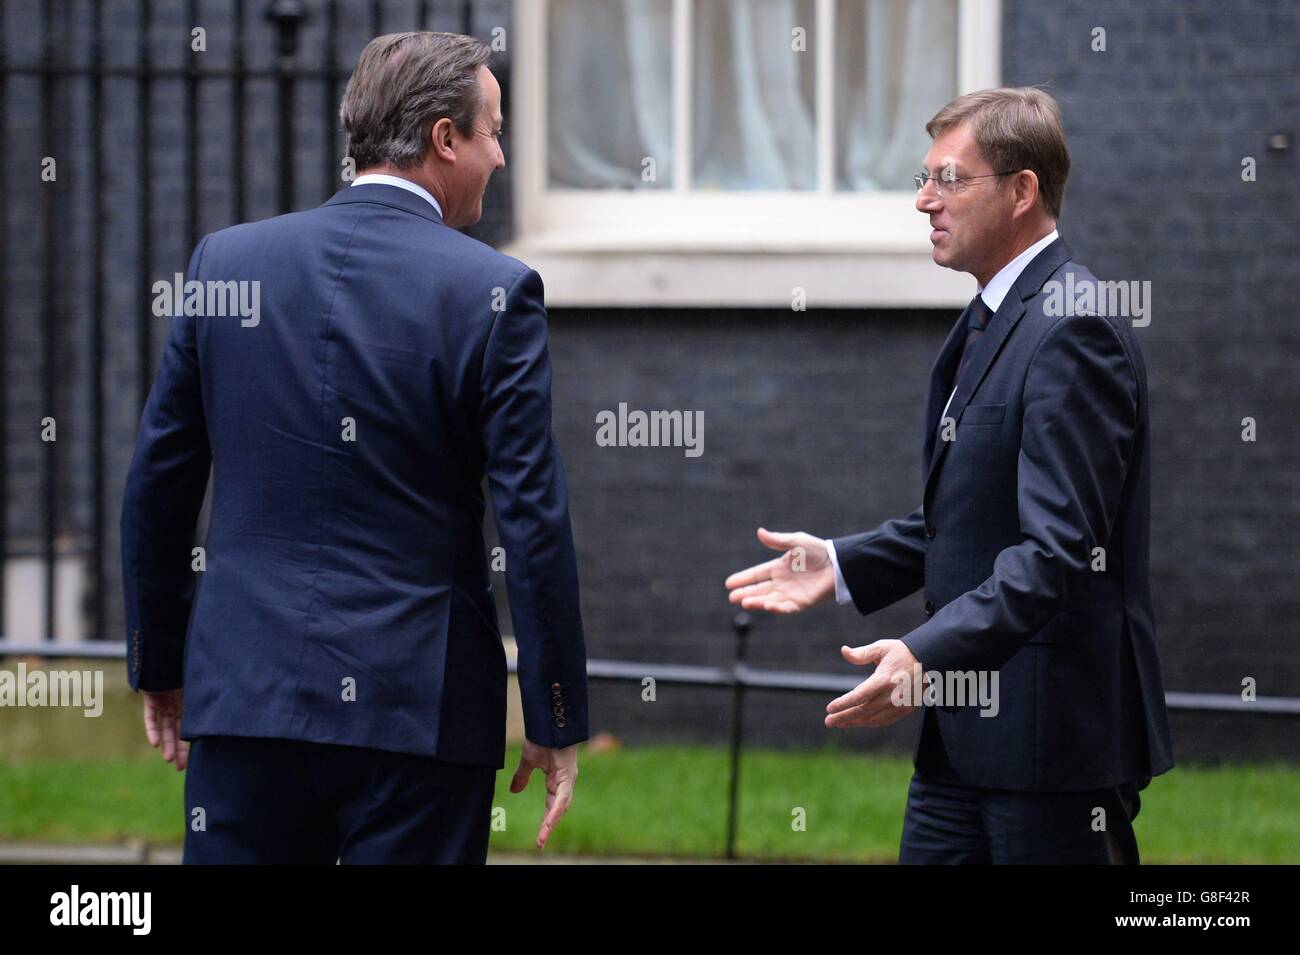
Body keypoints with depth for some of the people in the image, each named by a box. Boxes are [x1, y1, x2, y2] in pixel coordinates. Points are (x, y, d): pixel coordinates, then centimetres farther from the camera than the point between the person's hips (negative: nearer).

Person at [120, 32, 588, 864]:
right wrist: (558, 724, 0)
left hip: (247, 697, 3)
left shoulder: (227, 259, 4)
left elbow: (157, 489, 9)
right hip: (418, 703, -3)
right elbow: (534, 522, -8)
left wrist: (160, 668, 20)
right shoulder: (495, 294, -7)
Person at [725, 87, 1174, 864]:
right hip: (968, 723, 10)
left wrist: (928, 654, -35)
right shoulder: (990, 321, 17)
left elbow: (1058, 548, -26)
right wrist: (842, 566, 11)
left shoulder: (1072, 332, -17)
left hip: (1054, 732, -10)